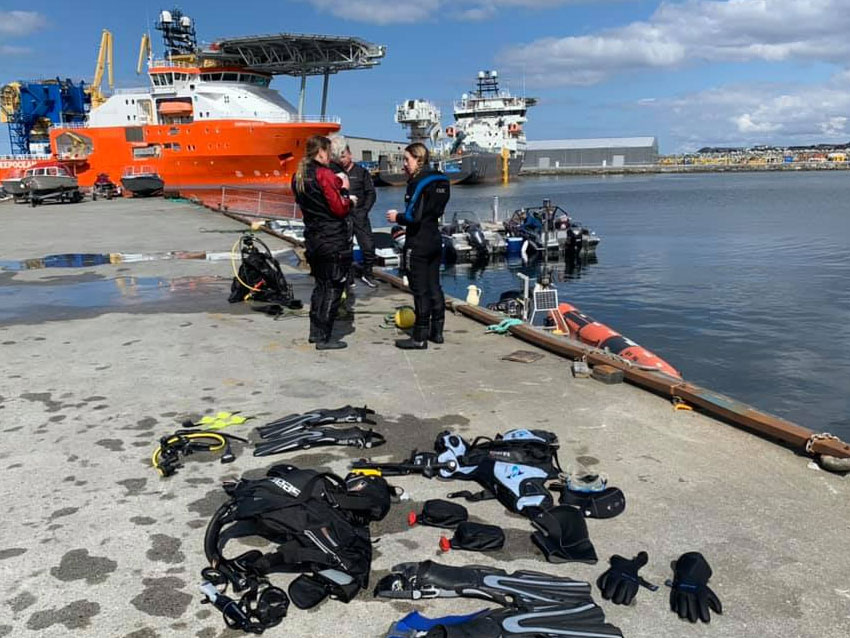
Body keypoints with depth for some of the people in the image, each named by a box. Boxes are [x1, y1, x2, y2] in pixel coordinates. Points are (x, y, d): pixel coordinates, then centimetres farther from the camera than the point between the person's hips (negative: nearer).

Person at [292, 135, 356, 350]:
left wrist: (345, 198, 13)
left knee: (321, 284, 19)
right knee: (333, 287, -1)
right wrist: (344, 190, 0)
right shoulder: (325, 175, -16)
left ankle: (315, 331, 24)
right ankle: (324, 338, 1)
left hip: (313, 239, 8)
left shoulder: (298, 177, 10)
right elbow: (340, 209, -17)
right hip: (334, 241, -8)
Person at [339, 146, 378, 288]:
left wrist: (364, 210, -6)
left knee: (368, 245, -4)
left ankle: (367, 274, 14)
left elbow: (371, 193, 3)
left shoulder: (361, 172, 4)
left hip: (359, 215, 0)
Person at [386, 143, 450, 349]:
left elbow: (414, 217, -23)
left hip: (418, 244, -9)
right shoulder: (439, 180, 10)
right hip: (435, 241, 9)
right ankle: (436, 331, 22)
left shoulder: (418, 183, -16)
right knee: (434, 287, 14)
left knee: (420, 290, -3)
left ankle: (419, 338, 3)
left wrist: (397, 217, -4)